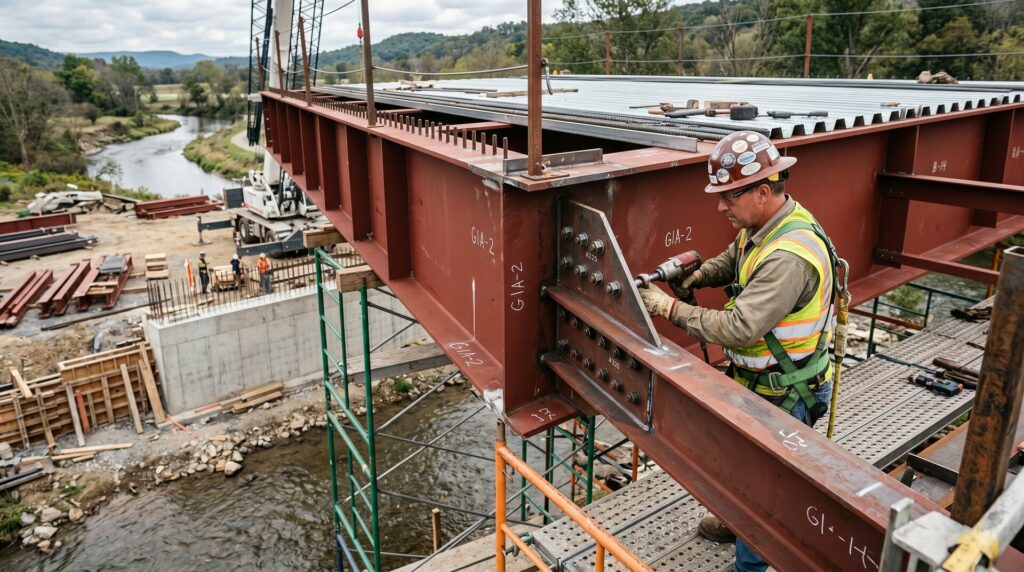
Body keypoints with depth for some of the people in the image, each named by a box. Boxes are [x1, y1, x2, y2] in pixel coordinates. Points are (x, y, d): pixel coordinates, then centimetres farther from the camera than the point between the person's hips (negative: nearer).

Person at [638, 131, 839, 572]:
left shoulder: (790, 257, -34)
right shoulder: (763, 225, -4)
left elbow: (738, 329, -34)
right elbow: (730, 260, 16)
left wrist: (671, 308, -26)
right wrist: (691, 278, -2)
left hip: (785, 395, -9)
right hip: (759, 381, 9)